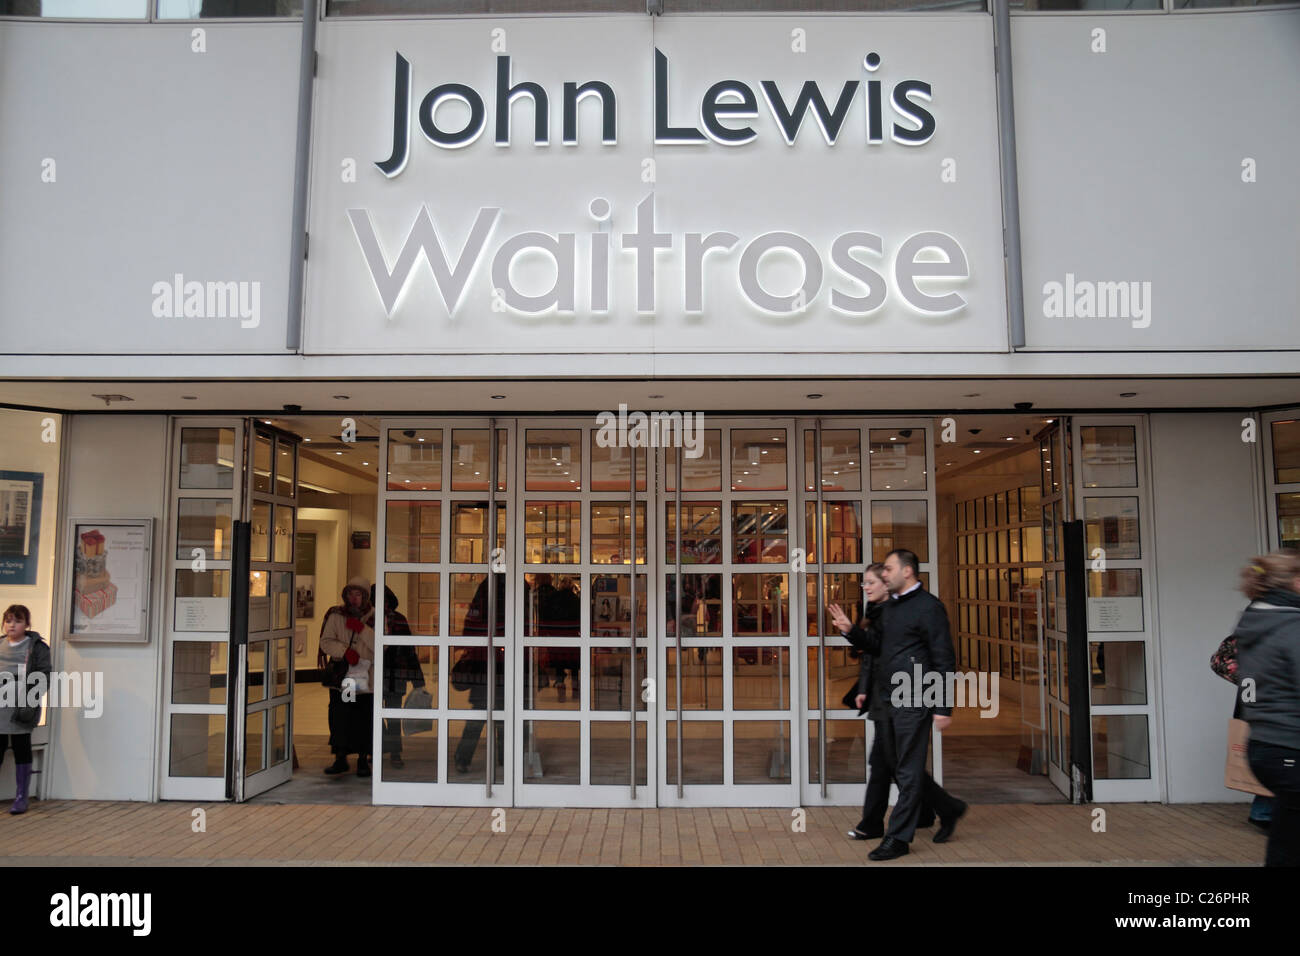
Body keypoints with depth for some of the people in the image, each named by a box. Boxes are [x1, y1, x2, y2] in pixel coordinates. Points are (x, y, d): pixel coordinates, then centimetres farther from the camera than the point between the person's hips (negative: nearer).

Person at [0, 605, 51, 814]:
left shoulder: (36, 647, -2)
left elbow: (43, 677, -6)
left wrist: (30, 703, -15)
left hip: (20, 708, -4)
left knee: (21, 750, 3)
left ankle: (21, 797, 9)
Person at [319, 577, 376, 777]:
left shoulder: (376, 618, 2)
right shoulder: (336, 616, 5)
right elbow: (326, 642, -1)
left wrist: (362, 629, -19)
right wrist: (345, 650, -18)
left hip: (367, 680, -1)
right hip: (341, 678, 1)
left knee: (365, 720, 1)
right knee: (339, 718, 2)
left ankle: (363, 760, 14)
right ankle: (340, 759, 16)